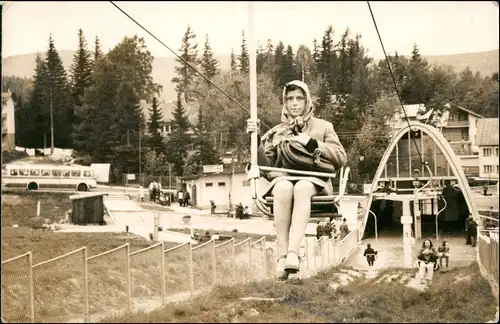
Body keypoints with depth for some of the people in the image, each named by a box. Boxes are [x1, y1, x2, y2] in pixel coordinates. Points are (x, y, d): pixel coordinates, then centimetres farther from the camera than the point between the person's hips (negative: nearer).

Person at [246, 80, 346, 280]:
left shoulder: (323, 127, 20)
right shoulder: (277, 131, 22)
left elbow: (341, 158, 9)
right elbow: (265, 165, 12)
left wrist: (312, 143, -3)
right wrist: (256, 139, -3)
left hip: (314, 181, -1)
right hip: (283, 178, 1)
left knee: (302, 188, -40)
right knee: (283, 188, -39)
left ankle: (293, 252, -53)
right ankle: (282, 256, -44)